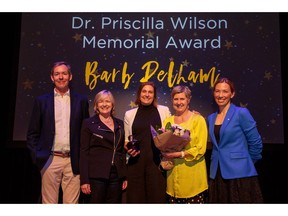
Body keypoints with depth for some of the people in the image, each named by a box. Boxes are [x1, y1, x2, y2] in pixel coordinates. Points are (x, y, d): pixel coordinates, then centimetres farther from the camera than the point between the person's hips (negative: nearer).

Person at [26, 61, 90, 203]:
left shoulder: (81, 101, 7)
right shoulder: (42, 101, 6)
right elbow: (32, 133, 8)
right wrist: (36, 156, -1)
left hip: (73, 162, 0)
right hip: (50, 160, 0)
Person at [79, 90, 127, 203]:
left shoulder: (119, 123, 12)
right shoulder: (89, 123, 1)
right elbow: (84, 152, -3)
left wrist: (125, 176, 10)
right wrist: (84, 180, -10)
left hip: (116, 176, 4)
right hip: (96, 175, -3)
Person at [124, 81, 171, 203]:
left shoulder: (164, 110, 7)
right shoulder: (129, 114, 10)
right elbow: (126, 140, 15)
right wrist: (128, 148, -5)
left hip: (157, 162, -1)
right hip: (136, 162, 1)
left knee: (157, 196, 2)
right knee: (136, 196, 4)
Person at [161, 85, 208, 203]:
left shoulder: (198, 119, -3)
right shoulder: (168, 121, 11)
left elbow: (201, 148, -9)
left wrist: (180, 154, -18)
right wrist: (165, 153, -5)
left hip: (192, 173, -3)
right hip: (173, 173, 4)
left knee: (194, 200, -2)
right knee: (173, 200, 5)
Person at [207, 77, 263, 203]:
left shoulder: (241, 113, -7)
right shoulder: (211, 118, 10)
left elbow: (256, 142, -4)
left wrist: (246, 163, 5)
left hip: (239, 174, -5)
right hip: (217, 175, 5)